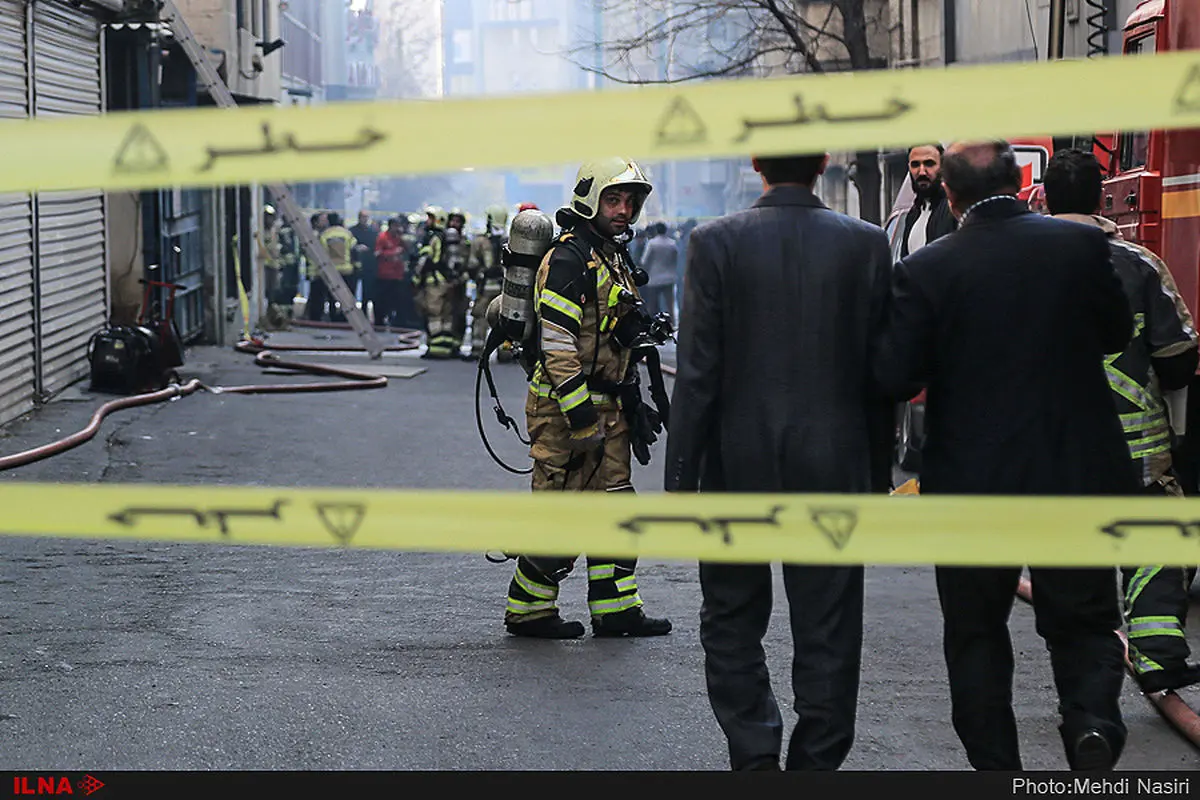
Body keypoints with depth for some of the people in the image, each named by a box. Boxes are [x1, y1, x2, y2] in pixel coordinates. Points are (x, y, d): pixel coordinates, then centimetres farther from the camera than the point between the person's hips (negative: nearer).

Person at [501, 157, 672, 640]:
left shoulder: (615, 258, 17)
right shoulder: (568, 259, -14)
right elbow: (558, 346, -21)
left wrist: (631, 404, 23)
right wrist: (581, 418, -23)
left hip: (604, 406, 9)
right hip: (565, 405, -9)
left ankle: (615, 609, 15)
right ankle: (527, 611, 6)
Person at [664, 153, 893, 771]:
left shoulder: (714, 243, -8)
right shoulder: (867, 245, -3)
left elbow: (697, 376, -9)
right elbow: (881, 376, 1)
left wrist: (680, 481, -3)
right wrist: (877, 477, 10)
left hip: (738, 467, -1)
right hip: (835, 468, 1)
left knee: (731, 625, 13)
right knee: (827, 636, 9)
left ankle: (755, 755, 6)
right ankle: (816, 761, 12)